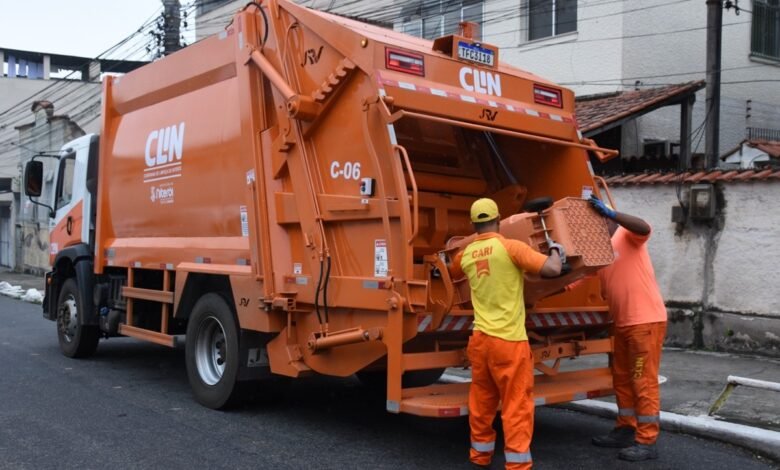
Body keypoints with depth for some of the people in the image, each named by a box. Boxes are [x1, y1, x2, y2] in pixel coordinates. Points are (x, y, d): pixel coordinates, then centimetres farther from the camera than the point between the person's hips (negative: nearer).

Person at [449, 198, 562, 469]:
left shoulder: (466, 255, 8)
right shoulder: (511, 248, -11)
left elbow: (452, 273, 31)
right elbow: (552, 270, -17)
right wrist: (555, 250, 2)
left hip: (480, 339, 6)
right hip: (509, 341, -6)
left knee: (481, 401, 17)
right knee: (516, 404, 2)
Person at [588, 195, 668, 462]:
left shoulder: (627, 236, -6)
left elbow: (644, 228, -29)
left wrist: (609, 212, -31)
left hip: (646, 320, -9)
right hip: (623, 323, 9)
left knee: (644, 381, -4)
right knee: (622, 379, 16)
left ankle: (647, 442, 2)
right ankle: (626, 431, 28)